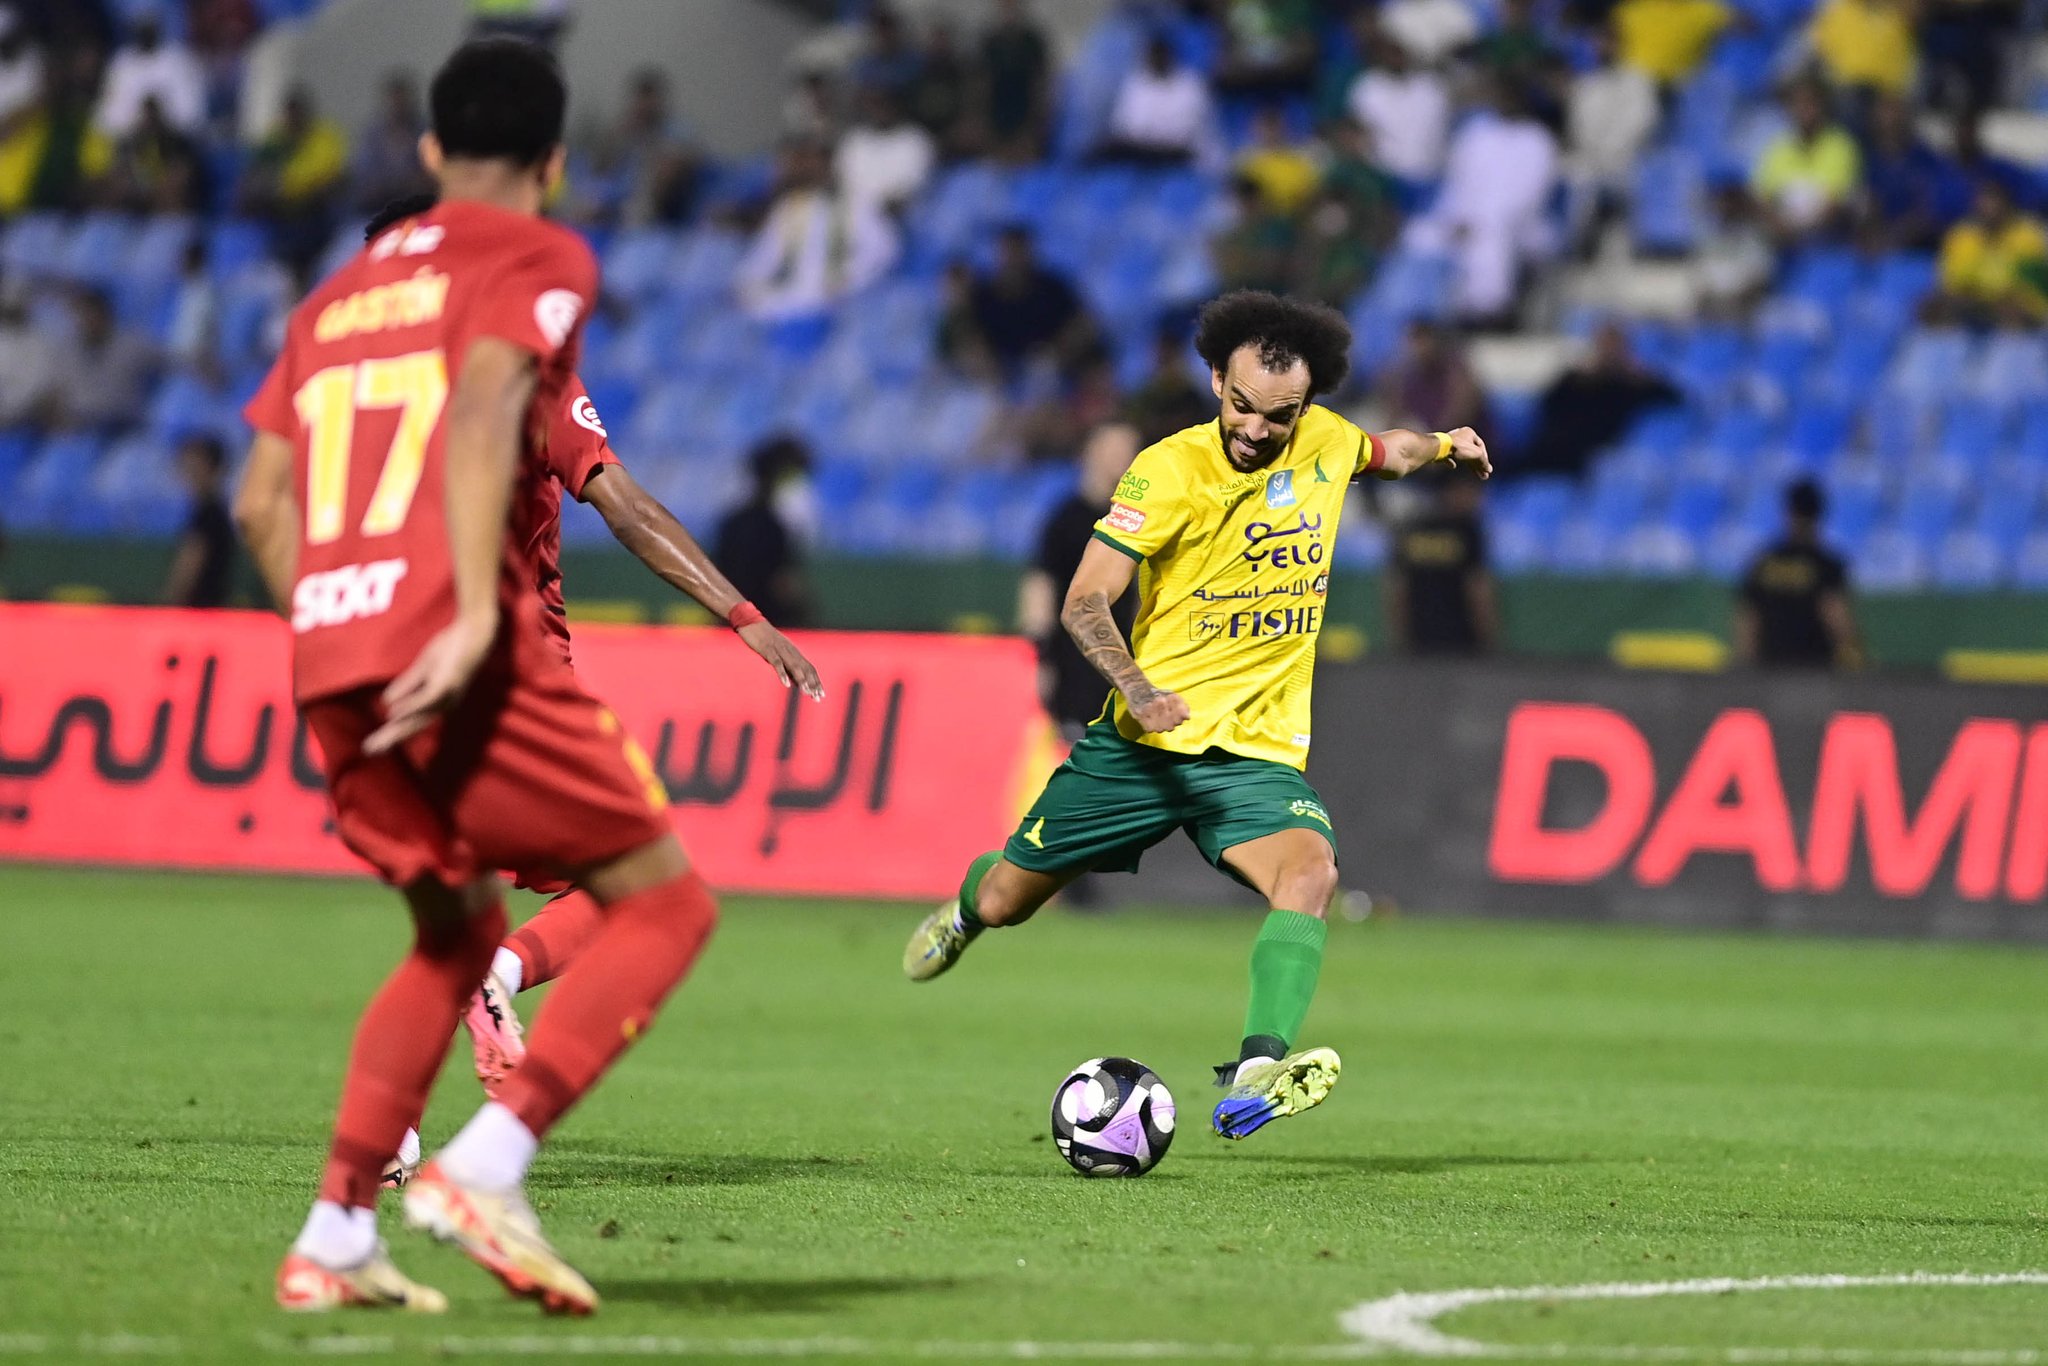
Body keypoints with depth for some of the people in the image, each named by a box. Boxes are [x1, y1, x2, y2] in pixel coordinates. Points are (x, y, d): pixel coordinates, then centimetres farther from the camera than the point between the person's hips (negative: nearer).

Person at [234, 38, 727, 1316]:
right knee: (666, 899, 3)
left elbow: (262, 502, 19)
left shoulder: (341, 293, 25)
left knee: (461, 931, 23)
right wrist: (476, 614, -23)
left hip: (331, 667, 7)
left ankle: (334, 1234, 11)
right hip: (465, 660, -7)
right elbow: (482, 411, -15)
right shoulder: (537, 258, 4)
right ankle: (490, 1161, -16)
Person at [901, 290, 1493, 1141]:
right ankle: (966, 904, 49)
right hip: (1144, 744, -2)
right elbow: (1085, 603, -16)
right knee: (1005, 903, 10)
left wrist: (1440, 447, 9)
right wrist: (1135, 685, -33)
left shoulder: (1326, 443, 1)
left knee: (1310, 873, -29)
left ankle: (1257, 1072, -42)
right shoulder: (1169, 471, -14)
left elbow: (1381, 454, 29)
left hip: (1258, 752, 2)